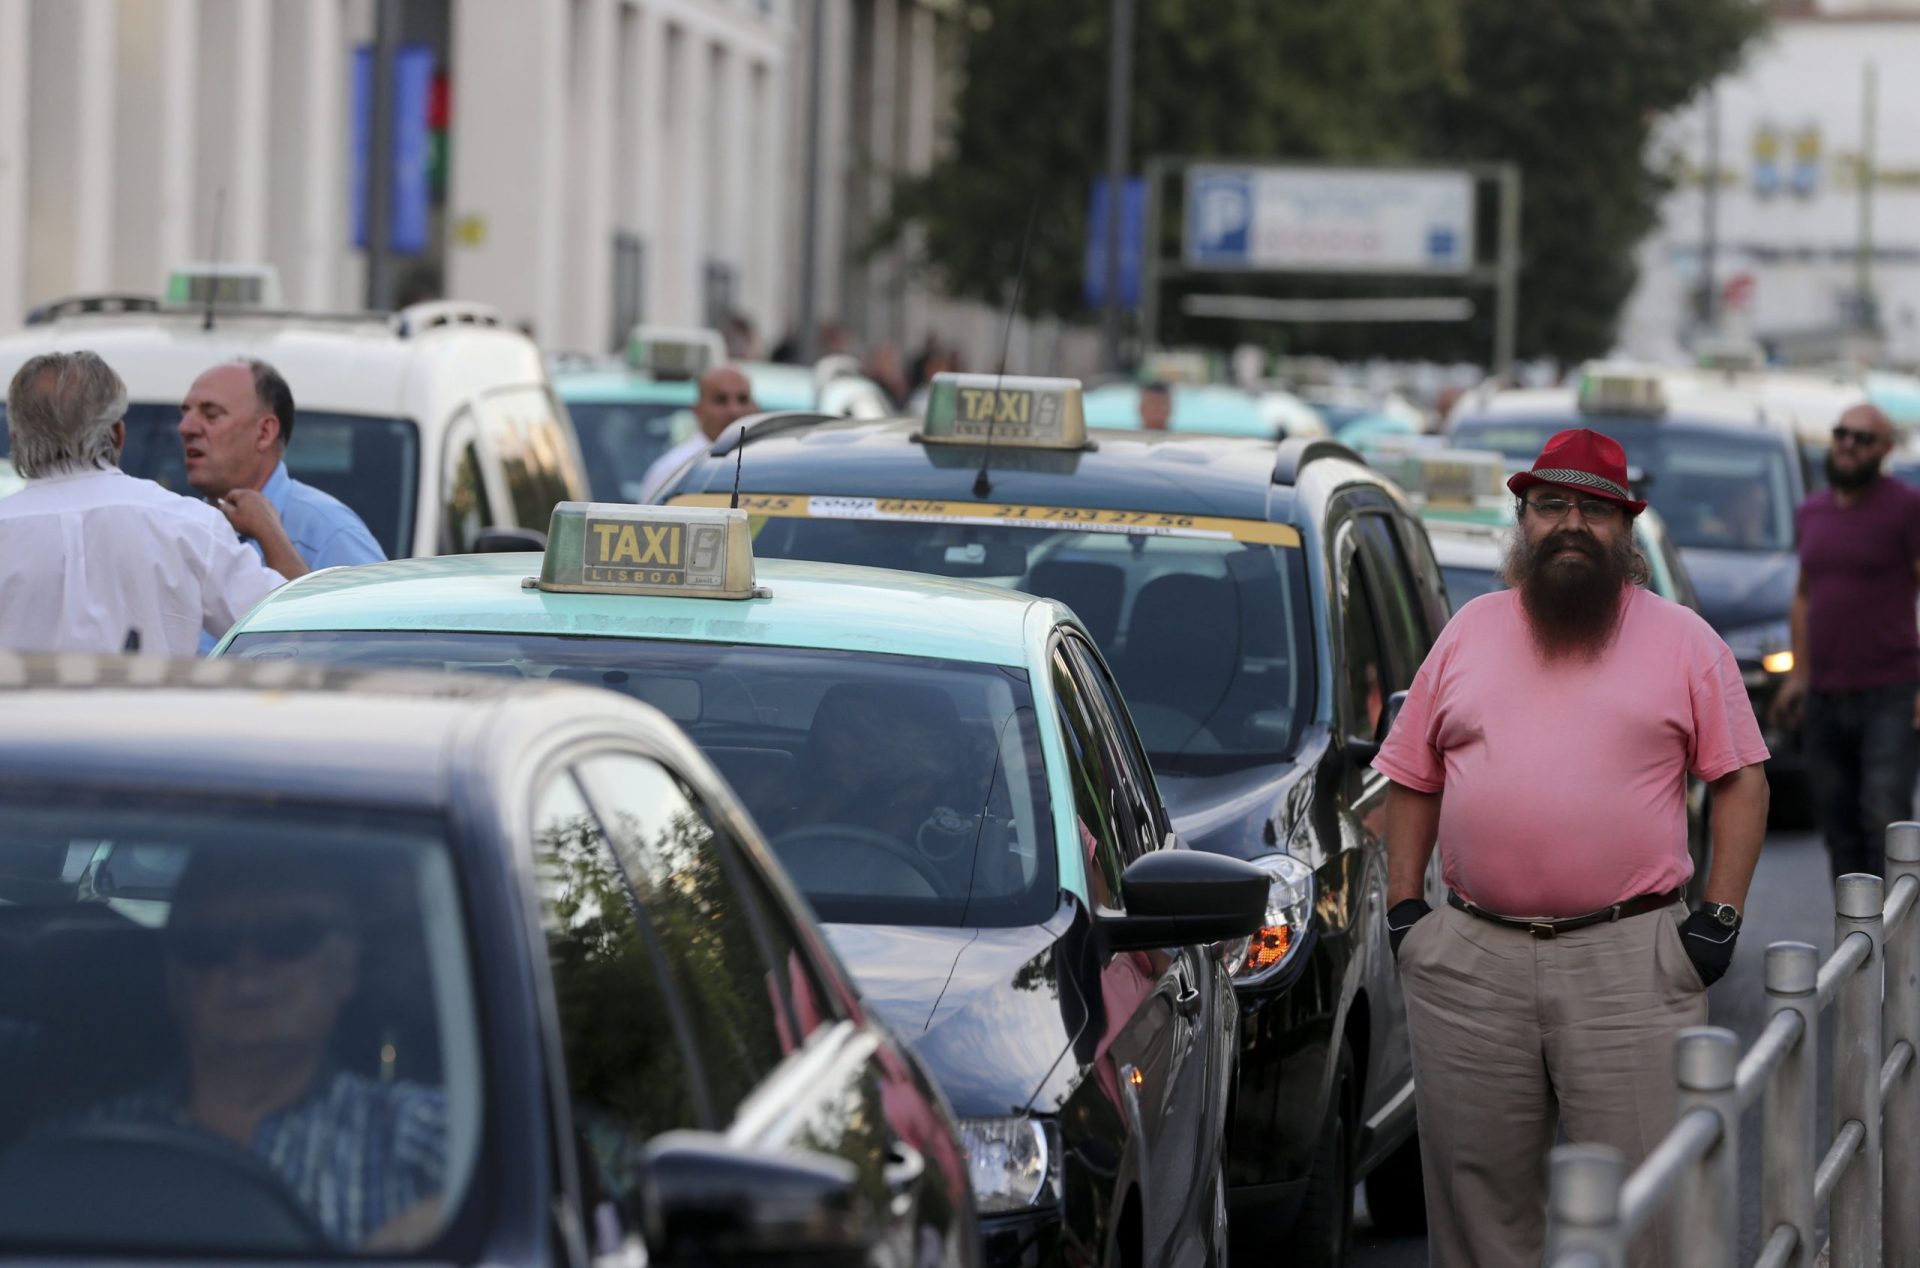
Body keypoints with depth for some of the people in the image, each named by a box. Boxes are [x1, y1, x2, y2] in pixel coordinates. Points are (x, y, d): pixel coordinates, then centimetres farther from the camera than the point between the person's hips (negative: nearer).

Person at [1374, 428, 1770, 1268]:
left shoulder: (1682, 640, 6)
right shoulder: (1467, 633, 14)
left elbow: (1741, 780, 5)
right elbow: (1412, 779, 17)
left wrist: (1719, 918, -3)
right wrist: (1402, 908, 7)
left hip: (1631, 969, -3)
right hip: (1468, 967, 3)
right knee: (1481, 1199, 6)